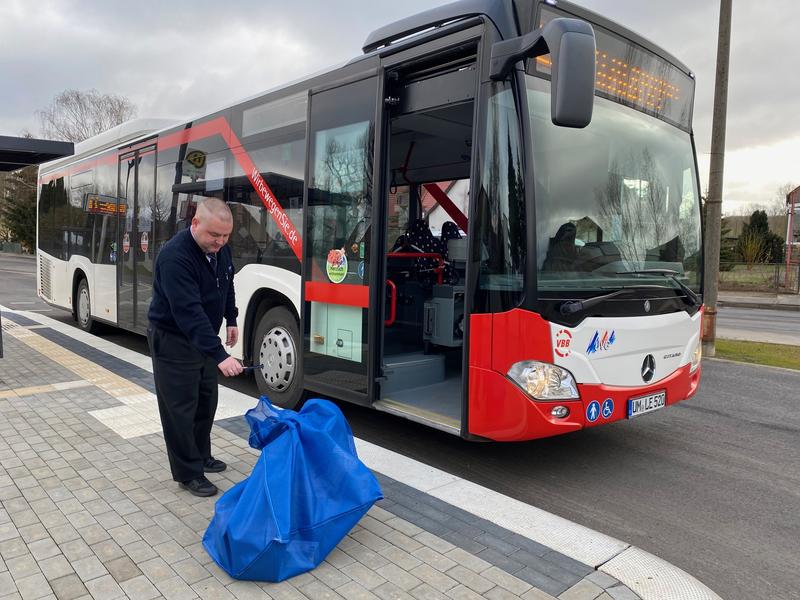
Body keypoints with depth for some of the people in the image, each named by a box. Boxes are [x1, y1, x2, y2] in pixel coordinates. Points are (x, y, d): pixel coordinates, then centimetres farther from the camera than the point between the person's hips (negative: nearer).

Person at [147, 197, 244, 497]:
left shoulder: (219, 248, -5)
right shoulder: (175, 256, -30)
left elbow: (226, 285, 15)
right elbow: (189, 312, -38)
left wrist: (231, 320, 14)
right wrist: (220, 355, -42)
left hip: (204, 337, 8)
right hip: (173, 340, -8)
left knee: (206, 401, 16)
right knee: (180, 408, 0)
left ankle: (201, 456, 33)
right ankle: (188, 473, 13)